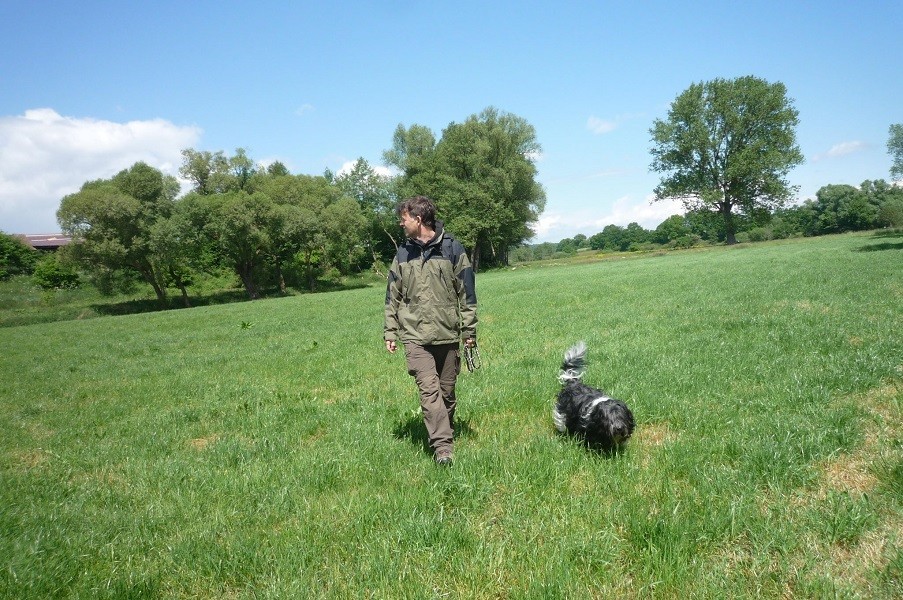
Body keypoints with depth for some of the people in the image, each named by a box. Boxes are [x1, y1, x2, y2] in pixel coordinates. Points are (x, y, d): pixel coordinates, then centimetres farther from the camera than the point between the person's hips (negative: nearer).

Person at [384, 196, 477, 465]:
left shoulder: (452, 248, 0)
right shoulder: (403, 253, 9)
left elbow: (467, 293, 2)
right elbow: (393, 297, 12)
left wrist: (469, 330, 0)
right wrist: (391, 332, 8)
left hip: (448, 333, -1)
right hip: (415, 335, 1)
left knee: (447, 391, 9)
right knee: (429, 389, -11)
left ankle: (447, 436, 28)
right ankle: (443, 446, -10)